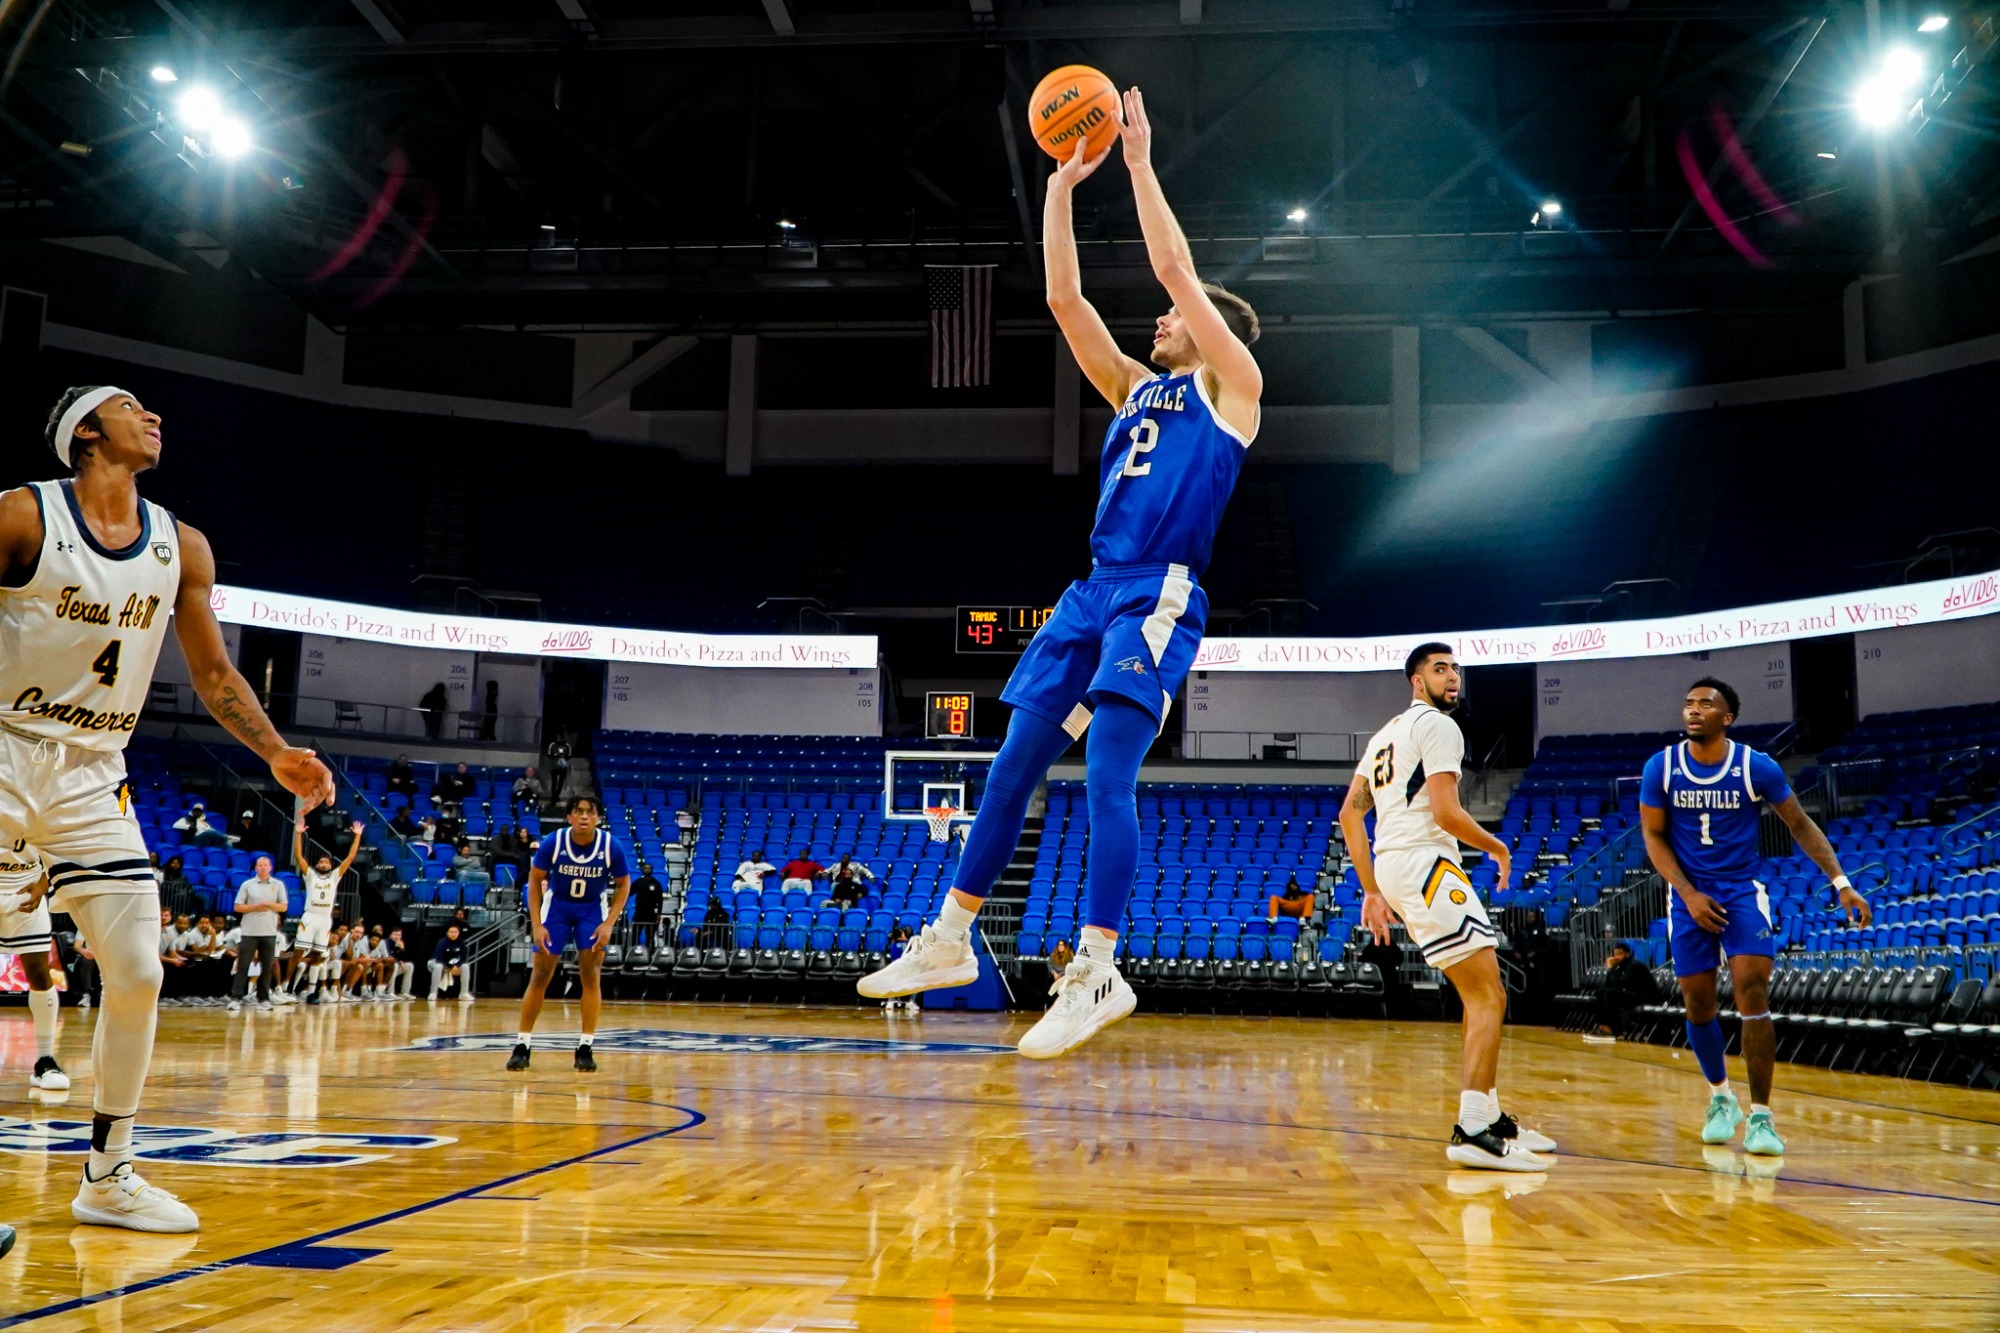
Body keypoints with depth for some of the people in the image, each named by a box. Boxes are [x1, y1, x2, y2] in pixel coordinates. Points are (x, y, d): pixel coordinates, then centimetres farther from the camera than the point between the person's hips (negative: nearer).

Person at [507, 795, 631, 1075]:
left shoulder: (611, 846, -21)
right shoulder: (553, 842, -22)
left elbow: (624, 885, -8)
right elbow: (534, 881, -10)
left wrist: (609, 924, -17)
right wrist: (537, 925, -17)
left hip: (592, 908, 0)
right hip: (557, 904, 0)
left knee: (590, 974, -8)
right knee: (540, 974, -1)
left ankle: (585, 1048, -2)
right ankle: (522, 1046, 8)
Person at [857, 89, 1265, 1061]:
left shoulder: (1229, 385, 6)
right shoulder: (1134, 389, 24)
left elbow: (1173, 269, -2)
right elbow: (1064, 299, 19)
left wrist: (1141, 166, 5)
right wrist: (1061, 187, 16)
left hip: (1159, 598, -7)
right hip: (1094, 591, 8)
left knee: (1106, 774, -17)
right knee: (1013, 764, 6)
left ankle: (1096, 973, -14)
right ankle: (949, 941, 13)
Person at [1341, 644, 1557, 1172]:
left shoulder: (1387, 733, 24)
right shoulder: (1438, 726, -4)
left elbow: (1350, 816, 20)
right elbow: (1445, 812, -16)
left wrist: (1372, 892, 19)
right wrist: (1497, 848, 2)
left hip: (1392, 865, 10)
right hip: (1425, 861, -10)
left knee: (1483, 996, 16)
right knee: (1489, 997, -10)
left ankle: (1491, 1118, 20)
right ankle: (1473, 1131, -16)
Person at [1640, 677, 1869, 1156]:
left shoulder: (1757, 766, -10)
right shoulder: (1660, 767, -6)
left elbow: (1801, 824, 1)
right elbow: (1653, 836, -1)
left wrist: (1841, 882, -7)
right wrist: (1689, 894, -12)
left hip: (1742, 891, -1)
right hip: (1689, 895, 2)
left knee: (1753, 997, -15)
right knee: (1698, 1006, 5)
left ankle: (1761, 1116, -6)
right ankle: (1720, 1096, 30)